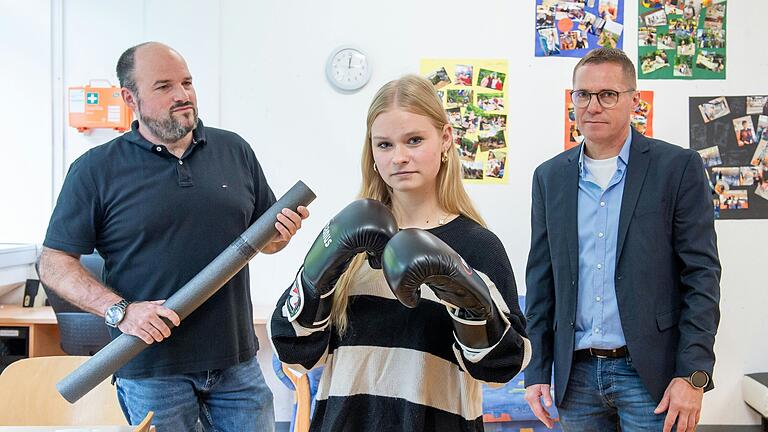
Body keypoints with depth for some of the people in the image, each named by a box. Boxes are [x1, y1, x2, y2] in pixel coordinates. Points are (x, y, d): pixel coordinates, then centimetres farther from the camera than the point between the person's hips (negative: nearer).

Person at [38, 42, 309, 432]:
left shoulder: (235, 151, 7)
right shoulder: (95, 170, -3)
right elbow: (54, 263, -3)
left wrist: (281, 233, -8)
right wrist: (120, 311, -17)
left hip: (237, 362, 3)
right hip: (150, 369, -3)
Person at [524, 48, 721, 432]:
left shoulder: (678, 167, -3)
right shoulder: (550, 177, 7)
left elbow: (702, 275, -6)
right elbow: (540, 280, 9)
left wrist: (693, 375, -12)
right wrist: (536, 371, 5)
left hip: (650, 373, -3)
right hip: (576, 375, 4)